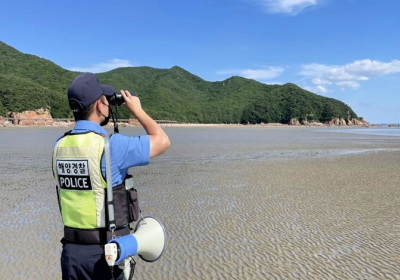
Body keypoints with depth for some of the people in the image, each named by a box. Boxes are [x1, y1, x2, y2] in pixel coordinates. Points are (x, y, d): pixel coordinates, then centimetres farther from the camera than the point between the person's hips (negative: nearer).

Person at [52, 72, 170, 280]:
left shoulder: (59, 145, 0)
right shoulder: (111, 145, -20)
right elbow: (162, 141, -11)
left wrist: (103, 122, 15)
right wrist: (137, 110, 1)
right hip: (105, 253, -5)